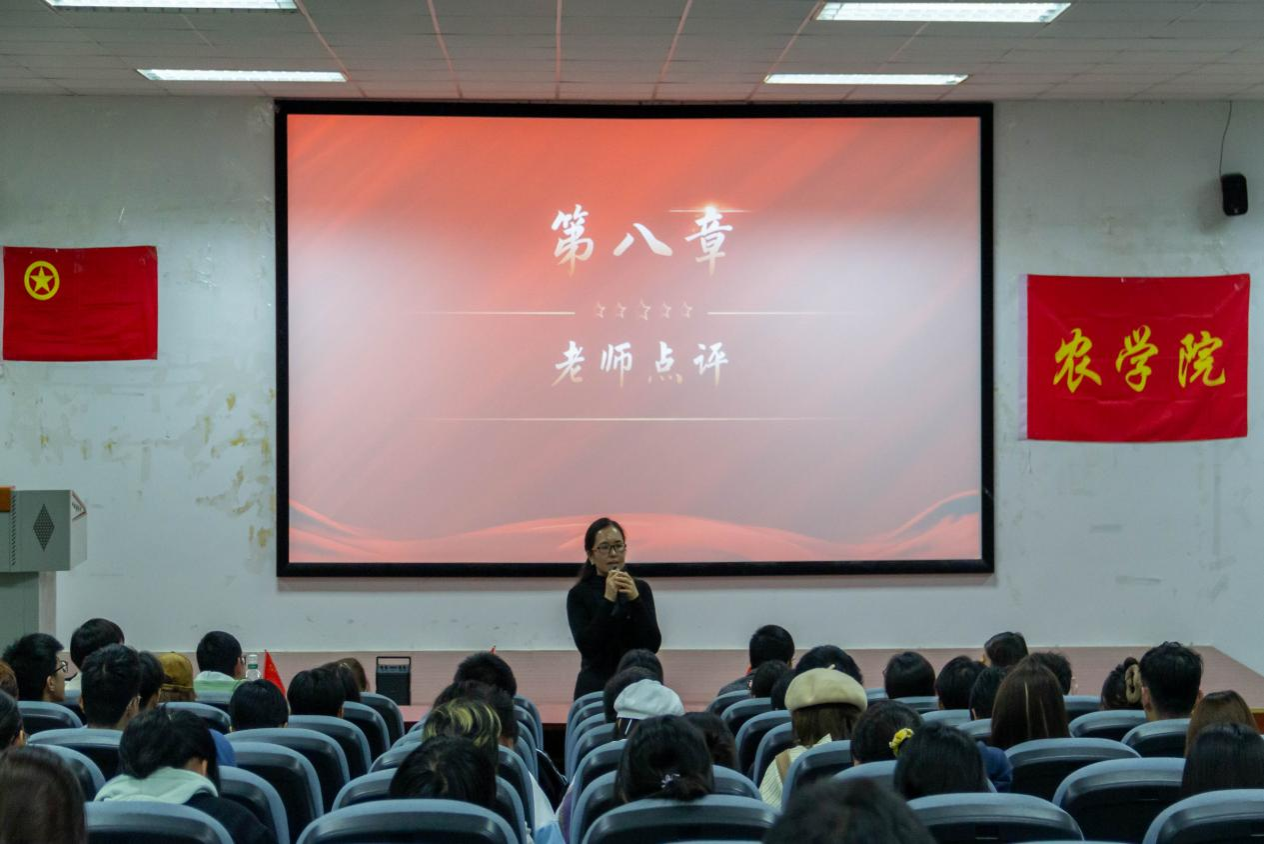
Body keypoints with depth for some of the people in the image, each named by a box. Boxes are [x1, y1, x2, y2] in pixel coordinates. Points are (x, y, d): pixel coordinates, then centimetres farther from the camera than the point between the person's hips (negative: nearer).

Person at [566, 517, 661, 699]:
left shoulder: (640, 588, 5)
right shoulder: (579, 594, -1)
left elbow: (652, 645, -5)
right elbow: (586, 646, -14)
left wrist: (635, 600, -15)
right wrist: (608, 601, -19)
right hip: (595, 688, -2)